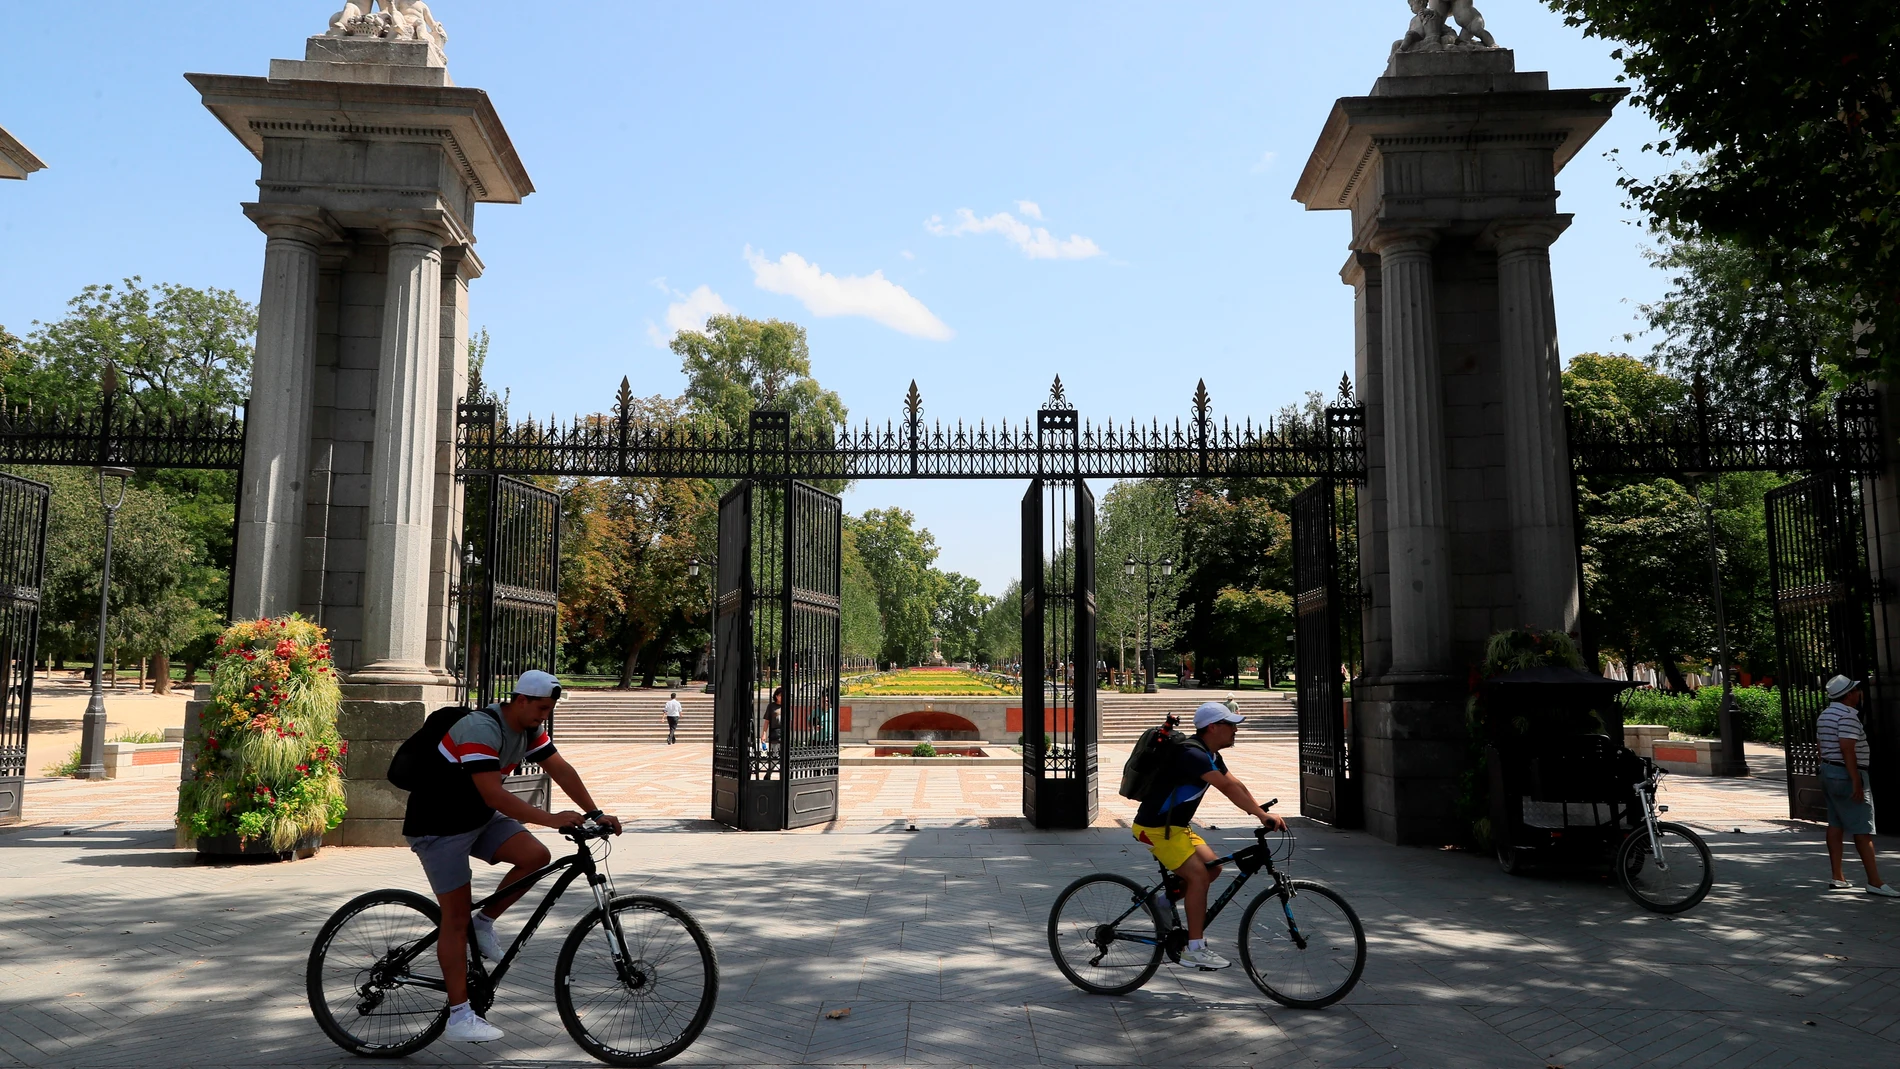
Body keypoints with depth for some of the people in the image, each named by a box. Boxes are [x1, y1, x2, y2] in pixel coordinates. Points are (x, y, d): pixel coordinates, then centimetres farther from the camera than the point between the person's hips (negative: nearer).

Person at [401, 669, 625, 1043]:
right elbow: (493, 793, -35)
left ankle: (484, 923, 6)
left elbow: (560, 769, 0)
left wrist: (594, 813, -9)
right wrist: (550, 819, -37)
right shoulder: (482, 729, -29)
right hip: (438, 825, -8)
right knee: (457, 916, -7)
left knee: (536, 855, -15)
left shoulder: (529, 729, -1)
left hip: (479, 817, 8)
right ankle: (459, 1017, -2)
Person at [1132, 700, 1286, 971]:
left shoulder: (1210, 755, 10)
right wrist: (1262, 815, -36)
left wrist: (1262, 812, -6)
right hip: (1155, 828, -10)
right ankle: (1195, 949, -11)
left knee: (1212, 867, 7)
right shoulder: (1192, 753, -24)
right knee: (1198, 875, -16)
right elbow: (1227, 788, -33)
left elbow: (1237, 785, 7)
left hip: (1175, 826, 10)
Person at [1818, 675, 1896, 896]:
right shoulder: (1848, 715, -16)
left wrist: (1828, 774, 20)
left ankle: (1837, 877, 11)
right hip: (1848, 775, -10)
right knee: (1863, 830, -8)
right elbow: (1847, 748, -23)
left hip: (1828, 772, 10)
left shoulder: (1825, 715, 14)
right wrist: (1856, 781, -23)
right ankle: (1874, 882, -8)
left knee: (1835, 825, 10)